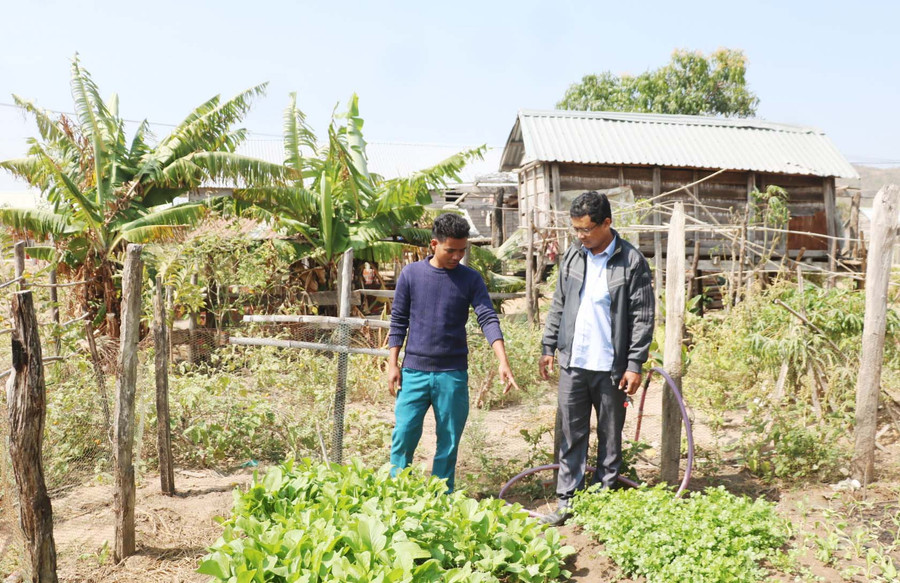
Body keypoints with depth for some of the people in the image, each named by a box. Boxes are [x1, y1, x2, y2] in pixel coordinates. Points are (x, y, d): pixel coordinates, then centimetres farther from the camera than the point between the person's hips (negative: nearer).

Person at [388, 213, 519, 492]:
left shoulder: (470, 279, 0)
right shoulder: (411, 274, 0)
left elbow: (488, 319, -8)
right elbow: (398, 321, 5)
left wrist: (503, 362, -21)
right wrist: (392, 364, 1)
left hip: (453, 374, 1)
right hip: (414, 371, 0)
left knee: (449, 441, 8)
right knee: (403, 436, 1)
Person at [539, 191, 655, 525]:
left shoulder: (632, 262, -7)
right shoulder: (572, 257, 7)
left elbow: (643, 317, -7)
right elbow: (558, 306, 14)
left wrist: (635, 364, -10)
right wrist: (548, 348, 10)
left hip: (611, 366, -3)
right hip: (573, 363, 4)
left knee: (610, 436, 10)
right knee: (572, 433, 8)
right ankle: (567, 500, 17)